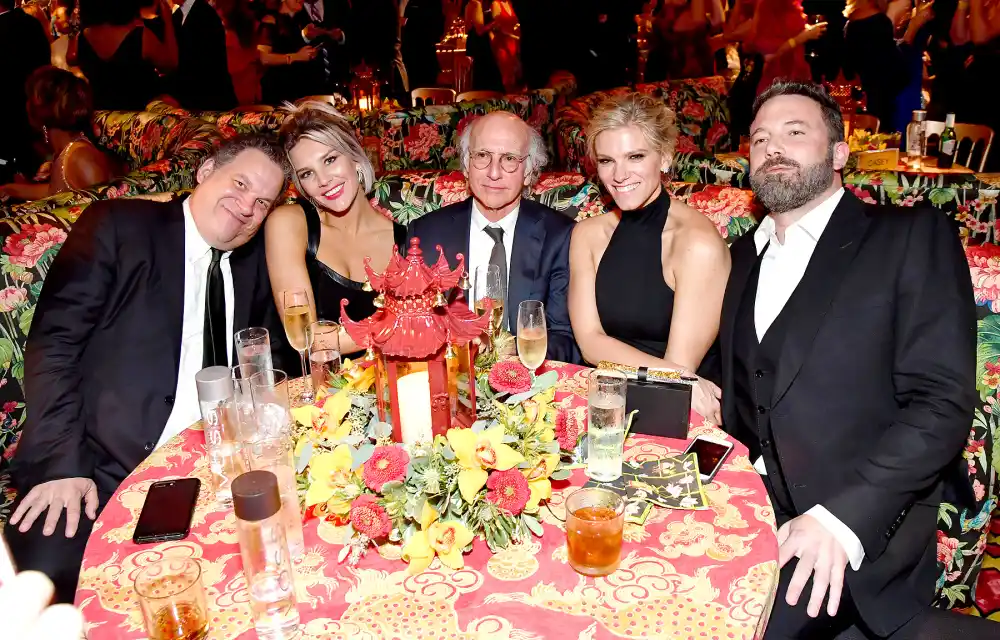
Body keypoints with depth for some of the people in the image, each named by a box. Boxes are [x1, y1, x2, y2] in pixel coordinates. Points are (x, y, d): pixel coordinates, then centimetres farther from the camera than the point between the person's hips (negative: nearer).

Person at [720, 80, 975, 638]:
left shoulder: (914, 237, -3)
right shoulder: (745, 256, 15)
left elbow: (942, 402, -12)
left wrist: (842, 519, -22)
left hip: (862, 535, -4)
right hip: (750, 516, 5)